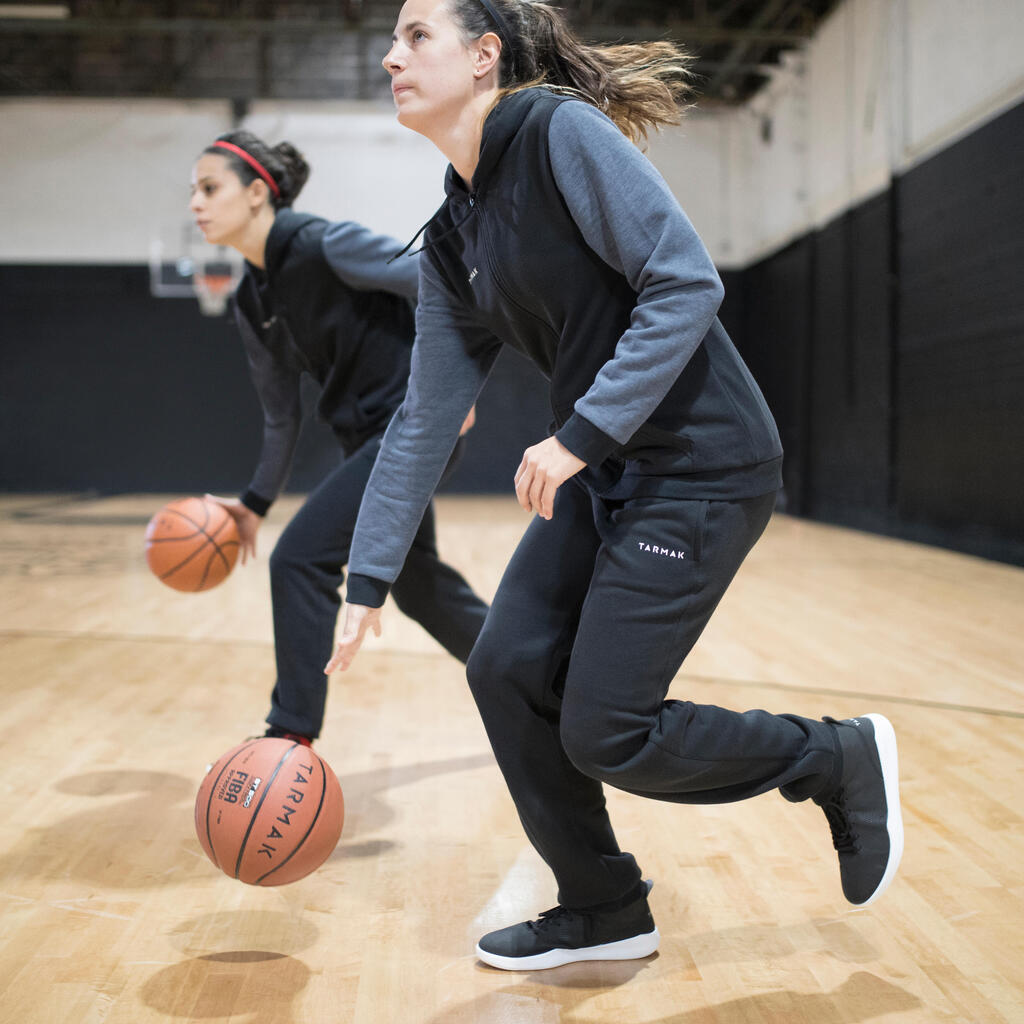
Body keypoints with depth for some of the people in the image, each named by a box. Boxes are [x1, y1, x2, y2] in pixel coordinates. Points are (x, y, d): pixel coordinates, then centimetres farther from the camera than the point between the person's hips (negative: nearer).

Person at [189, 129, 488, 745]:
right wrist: (256, 503, 15)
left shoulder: (325, 245, -15)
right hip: (367, 435, 9)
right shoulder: (252, 306, 9)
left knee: (301, 560, -15)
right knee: (417, 583, 18)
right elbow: (283, 416, 16)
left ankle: (292, 740, -4)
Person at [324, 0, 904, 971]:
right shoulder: (452, 243, 11)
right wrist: (365, 585, 7)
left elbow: (686, 286, -20)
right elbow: (425, 419, 10)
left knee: (603, 733, -7)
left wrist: (579, 434, -23)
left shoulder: (561, 129, -13)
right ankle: (603, 911, 21)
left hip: (701, 470, -8)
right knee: (505, 673, 3)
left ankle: (841, 759, 16)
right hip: (603, 473, 8)